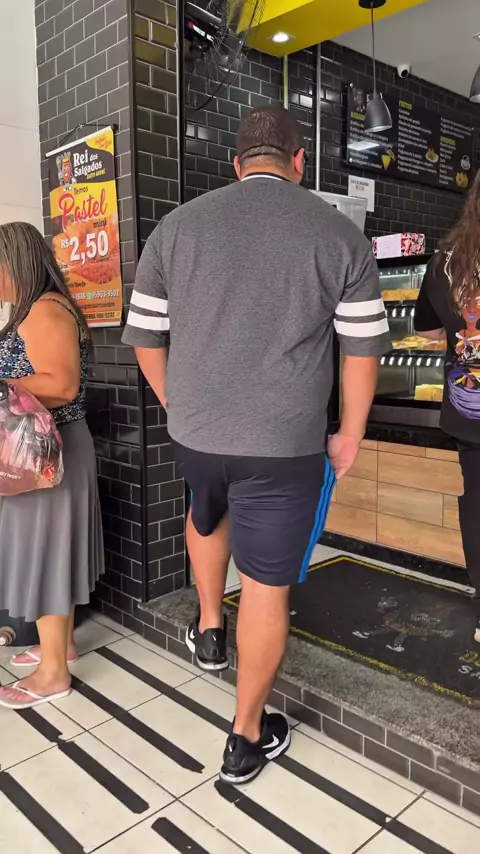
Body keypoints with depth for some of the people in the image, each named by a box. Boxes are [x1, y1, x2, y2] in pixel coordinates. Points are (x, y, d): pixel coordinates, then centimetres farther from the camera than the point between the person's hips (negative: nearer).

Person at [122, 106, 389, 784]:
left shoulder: (177, 226, 2)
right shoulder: (341, 235, -3)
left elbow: (145, 335, 7)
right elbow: (363, 348, -2)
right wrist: (351, 434, 10)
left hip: (193, 432, 3)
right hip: (283, 443, -2)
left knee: (208, 516, 35)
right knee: (267, 585, 10)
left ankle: (208, 629, 47)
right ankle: (247, 738, 27)